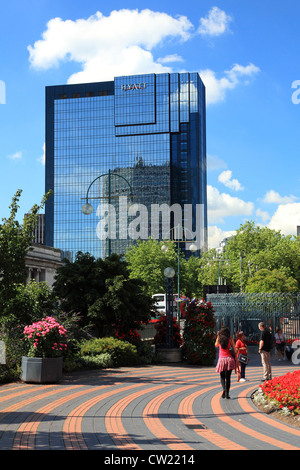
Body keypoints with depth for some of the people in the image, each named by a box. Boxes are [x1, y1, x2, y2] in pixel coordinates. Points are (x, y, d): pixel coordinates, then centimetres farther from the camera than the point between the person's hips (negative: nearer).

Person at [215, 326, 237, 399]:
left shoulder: (219, 339, 2)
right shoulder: (230, 340, 1)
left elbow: (216, 345, 24)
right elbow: (234, 350, 0)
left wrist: (218, 336, 20)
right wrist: (235, 358, 9)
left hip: (221, 359, 0)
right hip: (229, 359, 0)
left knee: (222, 377, 10)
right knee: (228, 377, 8)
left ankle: (224, 389, -16)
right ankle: (227, 393, 5)